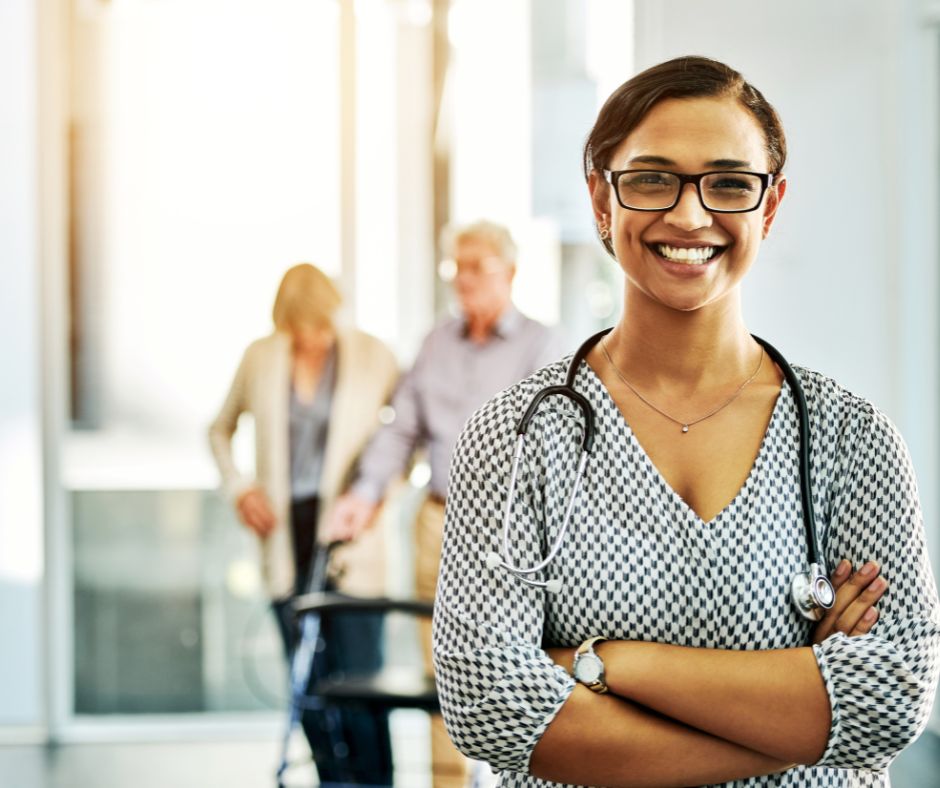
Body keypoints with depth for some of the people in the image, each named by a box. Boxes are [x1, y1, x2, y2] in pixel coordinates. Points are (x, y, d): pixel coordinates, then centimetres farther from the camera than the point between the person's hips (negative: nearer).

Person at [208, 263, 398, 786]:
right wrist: (238, 486, 5)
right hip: (285, 533, 3)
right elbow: (222, 429, 19)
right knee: (307, 679, 6)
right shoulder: (261, 359, 5)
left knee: (360, 676, -7)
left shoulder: (372, 357, -1)